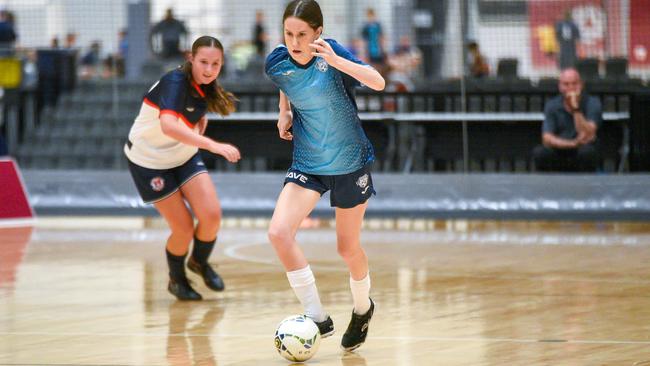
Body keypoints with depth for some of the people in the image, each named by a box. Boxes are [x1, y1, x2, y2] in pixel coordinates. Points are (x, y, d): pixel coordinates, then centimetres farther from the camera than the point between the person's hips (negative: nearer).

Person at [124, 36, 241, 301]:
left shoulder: (205, 89, -5)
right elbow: (168, 125, -47)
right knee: (184, 228, -6)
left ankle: (200, 262, 20)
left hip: (184, 157, 6)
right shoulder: (176, 82, -28)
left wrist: (196, 139, 0)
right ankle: (176, 279, 24)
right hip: (149, 161, -6)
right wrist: (212, 145, -54)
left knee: (212, 214, -12)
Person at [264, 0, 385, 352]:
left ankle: (363, 307, 42)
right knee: (279, 233, -19)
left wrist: (335, 60, -45)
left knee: (348, 248, 9)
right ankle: (317, 318, -10)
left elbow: (378, 82, -35)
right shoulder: (276, 64, -10)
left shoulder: (332, 53, -20)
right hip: (307, 163, 3)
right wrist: (285, 113, 1)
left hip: (350, 163, -3)